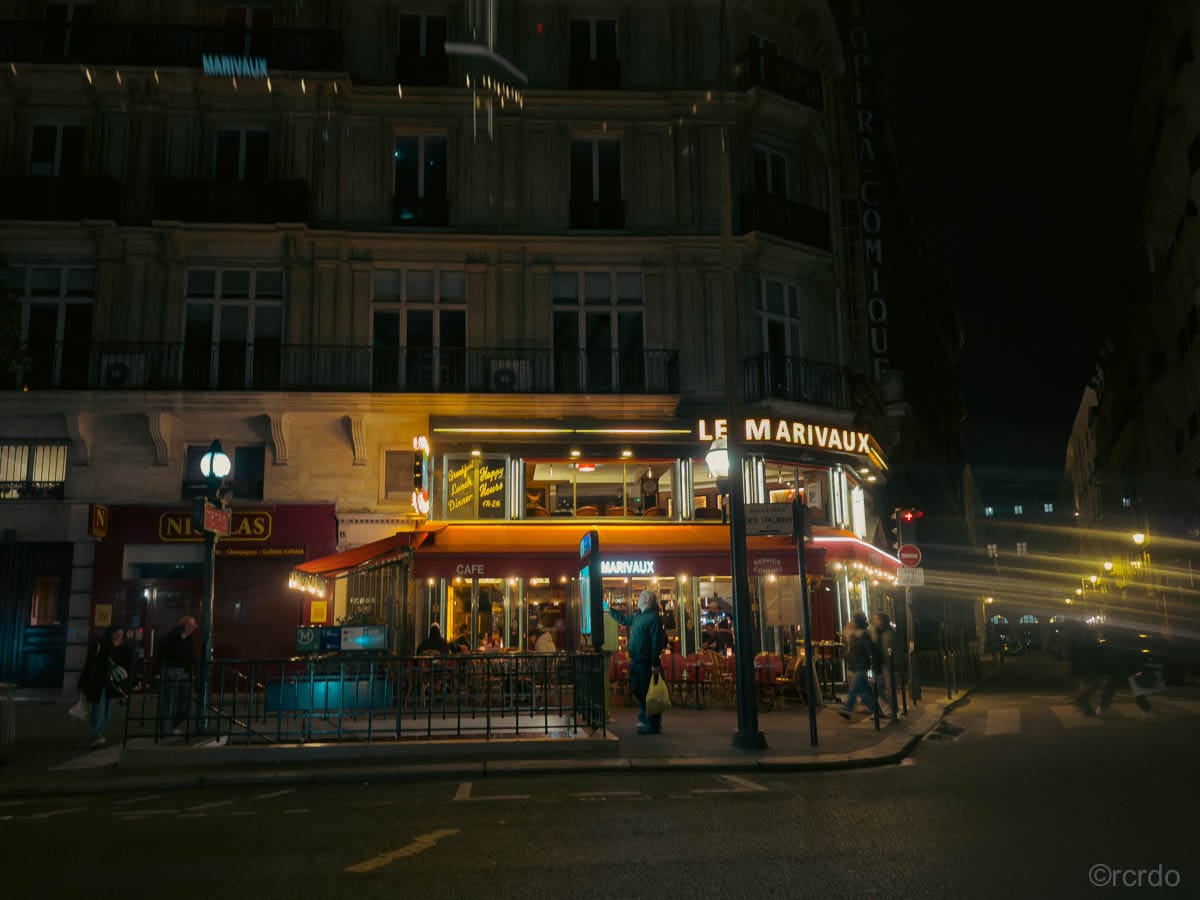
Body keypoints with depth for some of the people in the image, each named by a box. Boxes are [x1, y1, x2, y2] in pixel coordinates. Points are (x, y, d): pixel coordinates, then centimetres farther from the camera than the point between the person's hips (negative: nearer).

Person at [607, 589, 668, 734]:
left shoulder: (653, 618, -14)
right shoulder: (637, 616, 15)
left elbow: (657, 642, -19)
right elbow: (623, 619, 36)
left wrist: (655, 664, -22)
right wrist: (610, 610, 38)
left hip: (647, 662, -9)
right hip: (636, 661, 9)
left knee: (648, 694, -5)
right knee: (639, 692, 15)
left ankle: (653, 725, 0)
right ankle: (644, 721, 26)